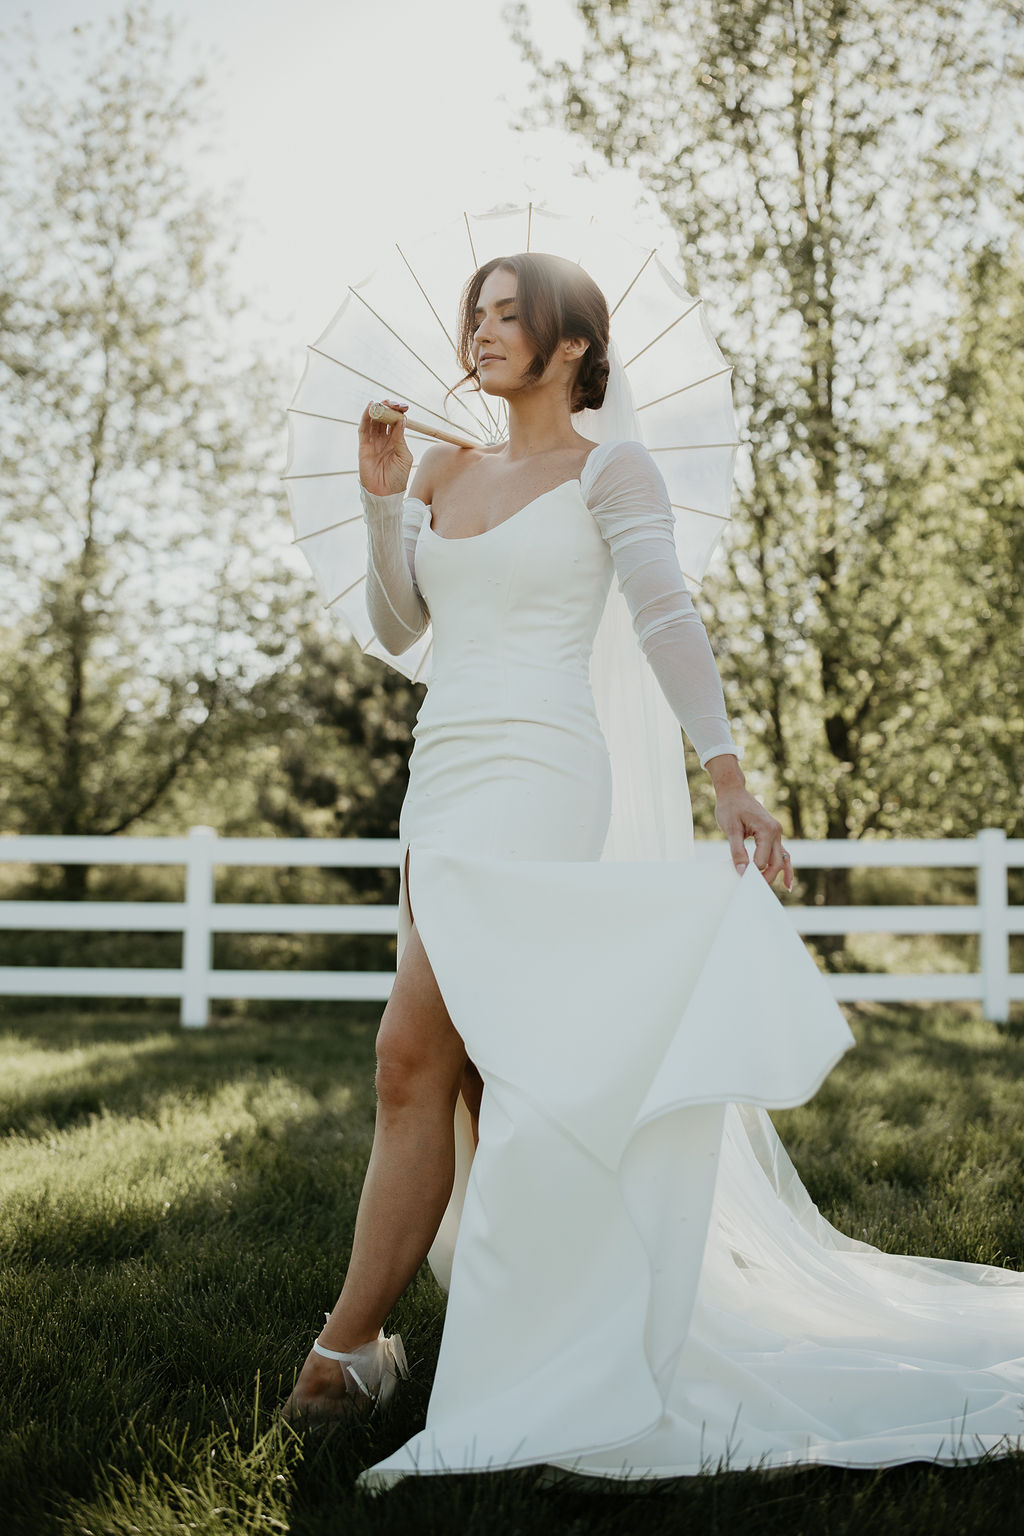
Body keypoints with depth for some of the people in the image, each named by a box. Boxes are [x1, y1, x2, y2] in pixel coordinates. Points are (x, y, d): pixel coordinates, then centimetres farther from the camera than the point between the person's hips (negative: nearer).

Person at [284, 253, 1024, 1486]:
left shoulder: (610, 469, 0)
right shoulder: (447, 472, 18)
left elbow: (667, 622, -10)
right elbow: (396, 630, 16)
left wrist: (728, 779, -19)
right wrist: (382, 498, 4)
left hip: (536, 783, -7)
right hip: (442, 778, 8)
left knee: (413, 1060, -14)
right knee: (484, 1081, 8)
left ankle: (346, 1350, -5)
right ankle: (540, 1347, 18)